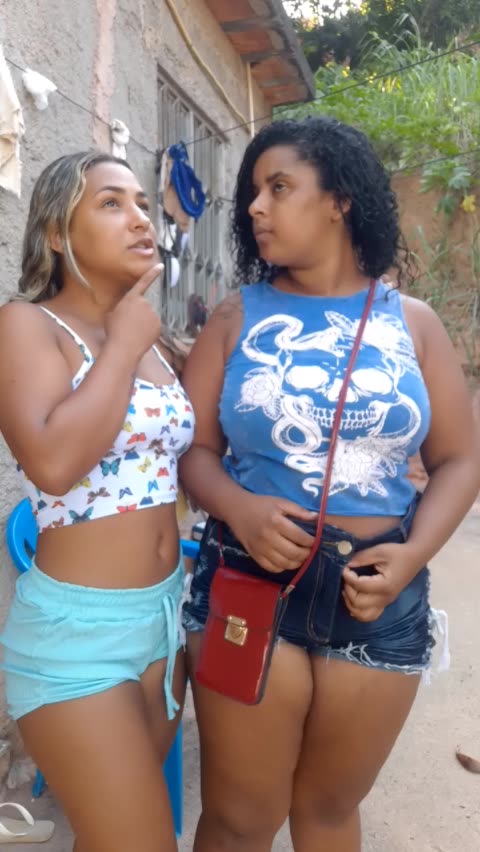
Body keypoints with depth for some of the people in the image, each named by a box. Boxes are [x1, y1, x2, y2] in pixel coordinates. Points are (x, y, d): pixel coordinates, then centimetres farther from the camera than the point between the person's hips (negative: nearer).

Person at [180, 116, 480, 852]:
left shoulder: (411, 322, 2)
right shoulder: (240, 315, 2)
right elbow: (190, 445, -2)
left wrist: (413, 555, -12)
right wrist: (237, 508, -20)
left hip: (378, 595, 1)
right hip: (249, 584, 0)